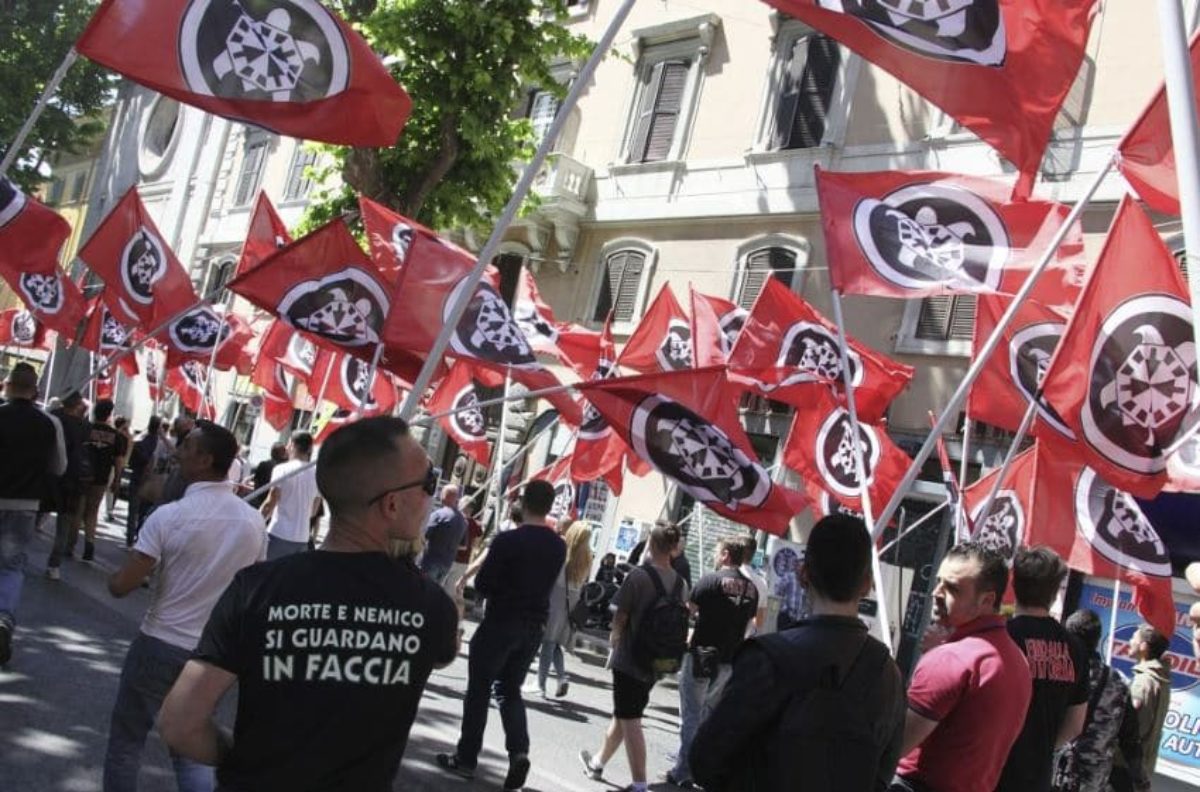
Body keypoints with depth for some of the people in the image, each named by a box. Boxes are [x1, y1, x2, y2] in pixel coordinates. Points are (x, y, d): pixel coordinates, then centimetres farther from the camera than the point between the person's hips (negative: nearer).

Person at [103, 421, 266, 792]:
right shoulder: (254, 521, -3)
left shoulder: (170, 516, -17)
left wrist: (114, 577, 5)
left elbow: (121, 586, -17)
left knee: (126, 744, 16)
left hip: (160, 646, -4)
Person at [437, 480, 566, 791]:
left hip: (500, 623, -5)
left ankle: (466, 758, 14)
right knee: (509, 690, 16)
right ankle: (519, 751, -2)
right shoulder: (558, 546, 1)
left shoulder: (508, 540, -17)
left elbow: (483, 584, -13)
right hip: (534, 626, 5)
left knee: (479, 690, 8)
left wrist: (500, 593, 6)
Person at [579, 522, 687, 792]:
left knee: (630, 720, 1)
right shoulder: (680, 582, 1)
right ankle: (598, 762, 38)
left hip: (629, 658, -6)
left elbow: (621, 616, -11)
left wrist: (614, 637, 8)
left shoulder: (638, 575, -16)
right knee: (622, 714, 21)